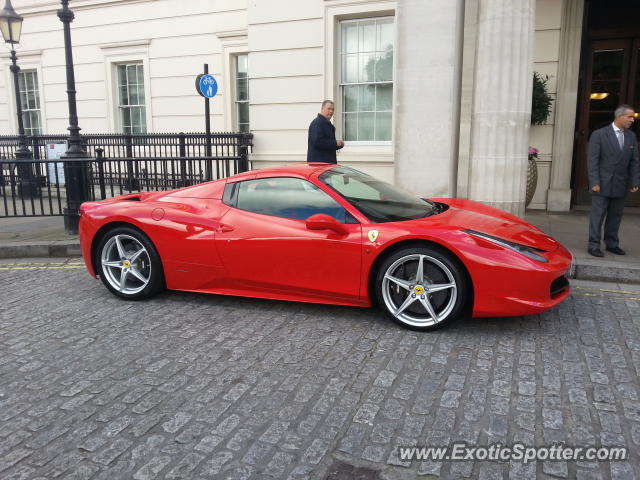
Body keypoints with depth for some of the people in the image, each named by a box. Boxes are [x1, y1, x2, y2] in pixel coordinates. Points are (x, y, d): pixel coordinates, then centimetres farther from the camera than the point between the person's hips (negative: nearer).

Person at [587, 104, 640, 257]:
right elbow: (592, 160, -9)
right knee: (598, 215, -1)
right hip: (602, 184, -5)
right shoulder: (599, 134, -6)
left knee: (616, 216, 11)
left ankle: (612, 244, 22)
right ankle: (594, 246, 5)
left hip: (620, 185, 5)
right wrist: (594, 182, -15)